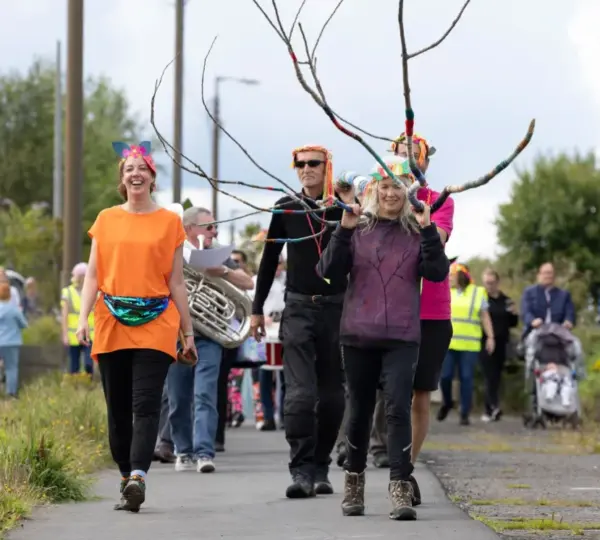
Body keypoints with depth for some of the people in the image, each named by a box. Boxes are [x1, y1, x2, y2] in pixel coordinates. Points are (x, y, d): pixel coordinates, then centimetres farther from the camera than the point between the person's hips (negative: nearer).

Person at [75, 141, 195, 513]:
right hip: (112, 327, 2)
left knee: (145, 404, -14)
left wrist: (188, 332, 7)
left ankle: (138, 478, -24)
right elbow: (93, 276, 9)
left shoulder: (169, 222, 7)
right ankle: (126, 479, 14)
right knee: (118, 408, 5)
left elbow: (176, 282, 9)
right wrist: (83, 318, -6)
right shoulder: (106, 220, 11)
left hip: (155, 326, -2)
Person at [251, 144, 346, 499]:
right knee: (300, 393, -12)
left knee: (331, 395, 5)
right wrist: (257, 309, 14)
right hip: (298, 308, 0)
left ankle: (321, 469, 15)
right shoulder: (287, 209, 5)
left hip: (336, 308, 0)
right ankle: (302, 471, -15)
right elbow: (270, 259, 13)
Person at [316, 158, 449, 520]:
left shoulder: (418, 234, 5)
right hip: (358, 335, 1)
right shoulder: (358, 231, 6)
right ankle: (354, 481, 27)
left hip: (402, 337, -1)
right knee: (360, 410, 11)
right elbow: (330, 271, -2)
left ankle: (401, 490, -16)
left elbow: (438, 273, -6)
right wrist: (343, 230, -14)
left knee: (398, 409, -12)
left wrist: (428, 230, -16)